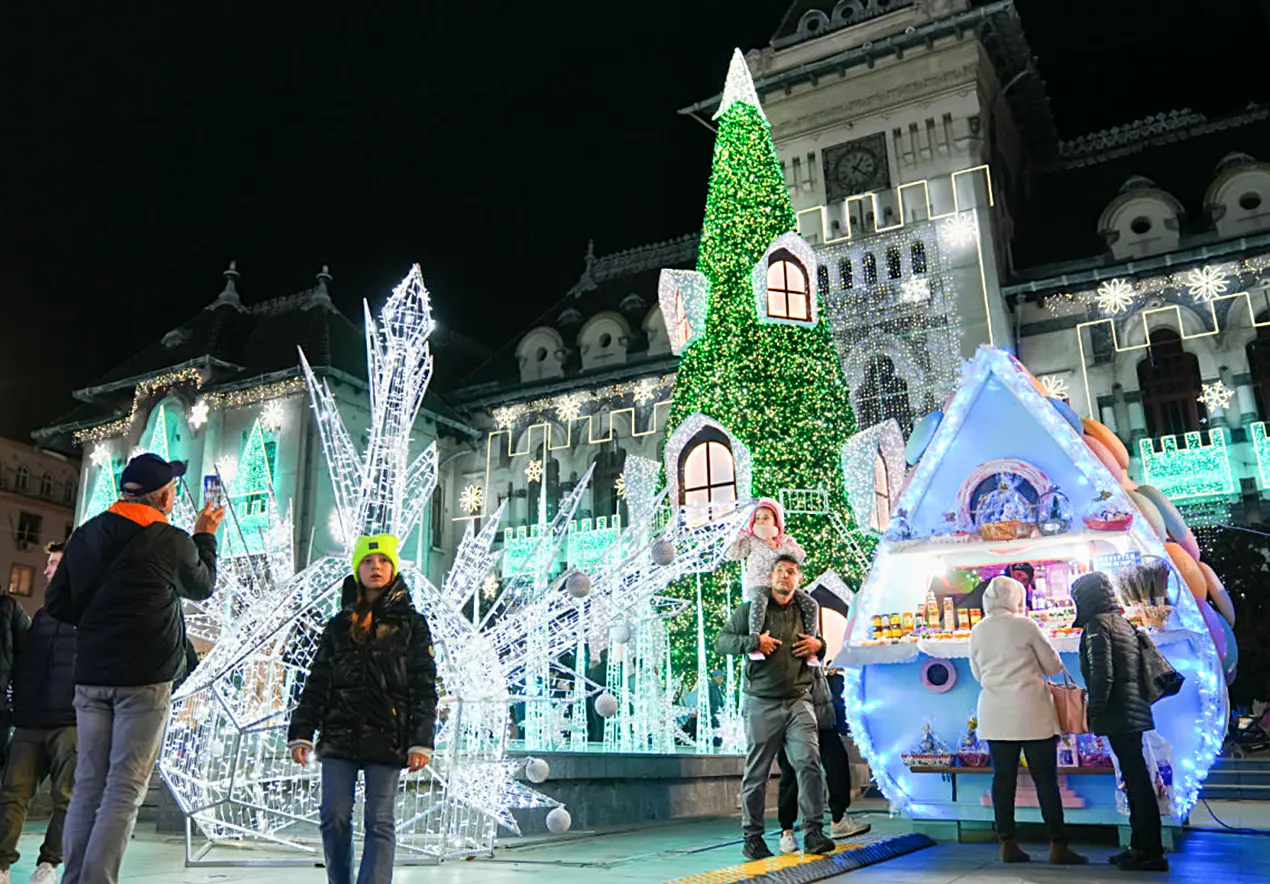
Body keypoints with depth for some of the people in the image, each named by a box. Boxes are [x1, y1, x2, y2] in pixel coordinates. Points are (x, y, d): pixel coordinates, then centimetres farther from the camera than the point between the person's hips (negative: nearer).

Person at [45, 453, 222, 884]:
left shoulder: (85, 535, 8)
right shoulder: (173, 541, -8)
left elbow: (57, 602, 10)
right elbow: (202, 586, 11)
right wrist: (206, 536, 23)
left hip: (91, 675, 6)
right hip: (145, 678, -6)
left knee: (88, 783, 11)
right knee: (125, 788, -2)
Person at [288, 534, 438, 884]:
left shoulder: (411, 624, 4)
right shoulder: (339, 626, 12)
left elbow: (424, 688, 0)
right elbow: (316, 684, 13)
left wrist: (421, 742, -8)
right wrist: (300, 733, 4)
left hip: (387, 739, -3)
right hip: (339, 737, 3)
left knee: (379, 822, -2)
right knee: (334, 818, 3)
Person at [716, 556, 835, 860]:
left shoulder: (804, 612, 14)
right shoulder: (750, 609, 3)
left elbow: (820, 642, 29)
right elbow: (721, 642, -2)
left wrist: (818, 645, 5)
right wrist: (754, 641, -16)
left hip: (798, 702, 3)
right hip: (762, 704, -2)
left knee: (809, 763, -10)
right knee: (756, 774, 4)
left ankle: (813, 833, -2)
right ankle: (752, 838, 17)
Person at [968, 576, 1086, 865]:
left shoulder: (977, 632, 5)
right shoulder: (1024, 625, -7)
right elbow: (1053, 666, 2)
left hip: (995, 716, 4)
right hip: (1031, 713, -4)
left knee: (1003, 779, 6)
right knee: (1045, 779, 3)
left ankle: (1007, 845, 9)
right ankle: (1058, 846, 6)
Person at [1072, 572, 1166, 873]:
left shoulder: (1097, 625, -10)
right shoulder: (1122, 623, 17)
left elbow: (1101, 675, -18)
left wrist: (1095, 713, -14)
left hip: (1119, 715, -9)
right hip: (1134, 711, 9)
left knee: (1136, 780, -6)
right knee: (1137, 779, 12)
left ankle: (1150, 851, -2)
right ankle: (1142, 846, 19)